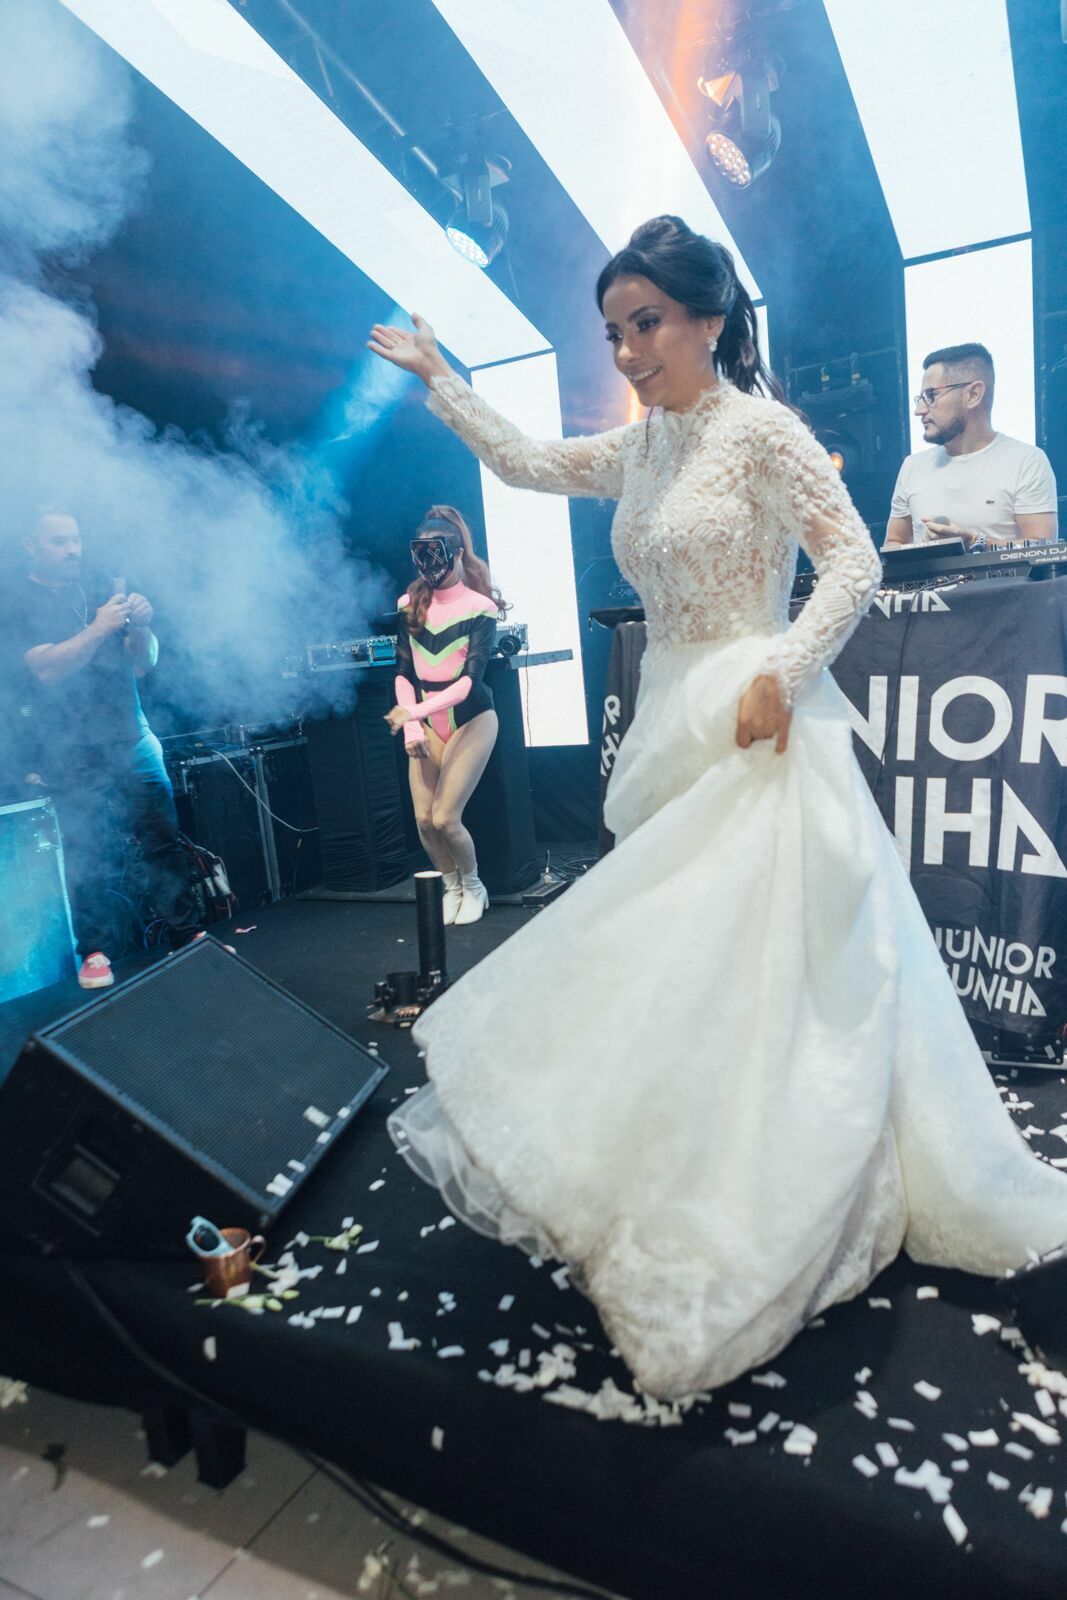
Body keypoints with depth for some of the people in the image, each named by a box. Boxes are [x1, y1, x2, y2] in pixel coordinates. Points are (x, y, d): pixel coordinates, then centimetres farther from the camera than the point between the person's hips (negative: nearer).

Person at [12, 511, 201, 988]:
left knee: (164, 839, 0)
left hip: (132, 738, 3)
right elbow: (45, 668, -13)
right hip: (71, 750, -3)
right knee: (85, 852, -1)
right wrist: (99, 627, -22)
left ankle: (187, 935, 7)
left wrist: (141, 625, -9)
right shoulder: (21, 601, 2)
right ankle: (94, 952, 12)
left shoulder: (102, 588, 12)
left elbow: (144, 663, 10)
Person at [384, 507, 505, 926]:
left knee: (445, 817, -11)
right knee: (424, 820, -3)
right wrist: (411, 729, -8)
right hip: (427, 725, 4)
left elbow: (470, 678, -20)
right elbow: (404, 673, 3)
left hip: (470, 721, -4)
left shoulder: (479, 608, -11)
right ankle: (452, 887, 23)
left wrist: (416, 710, -30)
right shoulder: (411, 605, 2)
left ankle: (473, 886, 17)